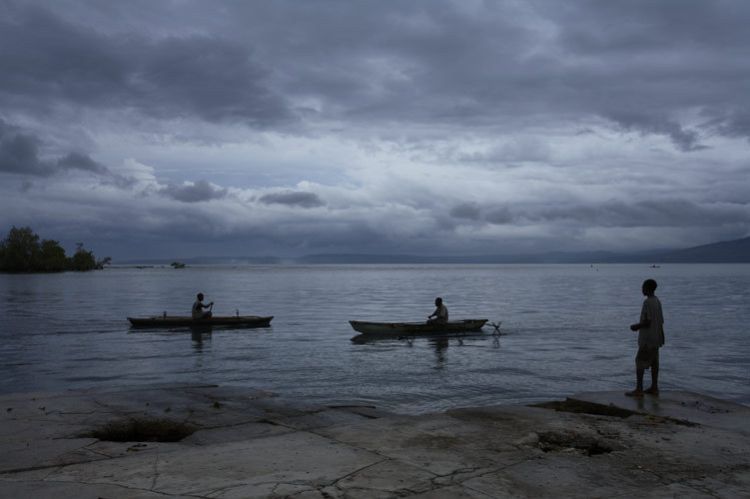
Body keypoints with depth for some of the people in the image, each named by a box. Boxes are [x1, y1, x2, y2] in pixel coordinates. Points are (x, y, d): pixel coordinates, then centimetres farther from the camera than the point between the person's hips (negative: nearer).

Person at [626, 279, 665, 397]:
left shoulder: (647, 302, -18)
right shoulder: (657, 302, 11)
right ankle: (654, 387, 15)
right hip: (656, 339, 9)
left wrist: (637, 326, -8)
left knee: (640, 362, -6)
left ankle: (639, 389, -6)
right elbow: (661, 321, 13)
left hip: (647, 339, -9)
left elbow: (648, 321, -22)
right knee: (654, 362, 11)